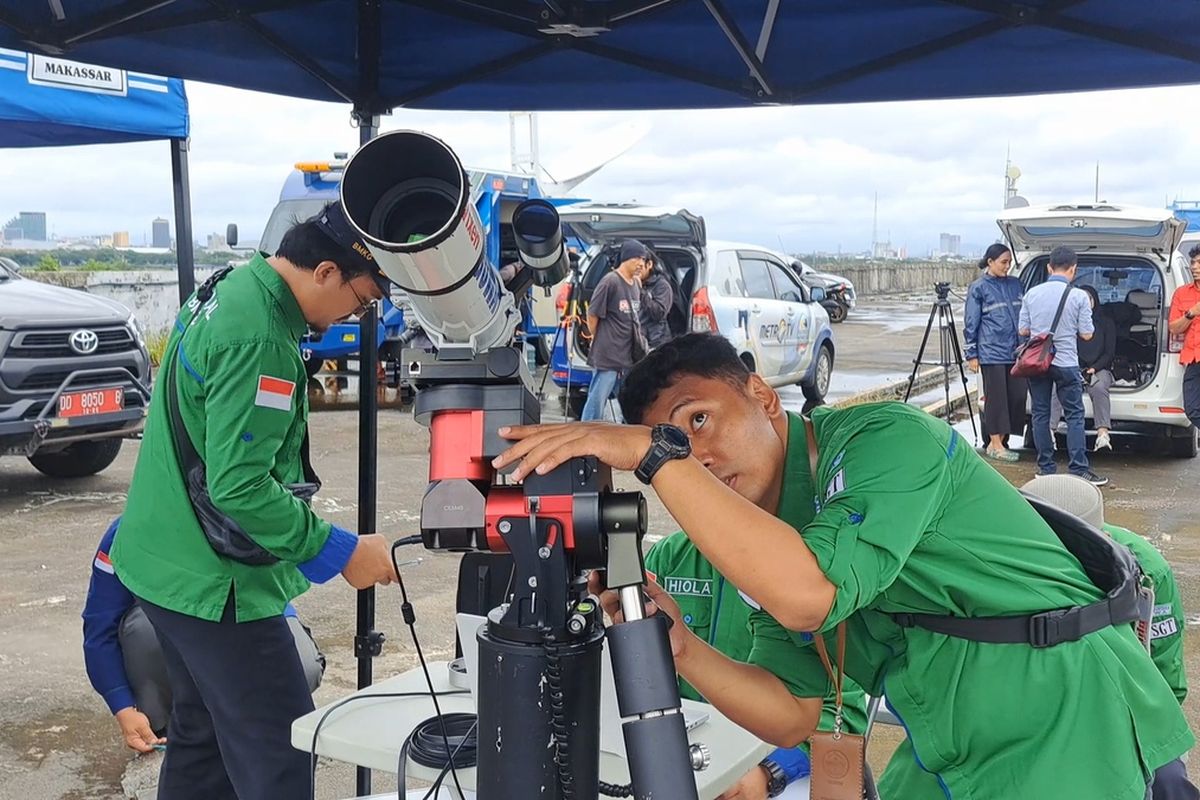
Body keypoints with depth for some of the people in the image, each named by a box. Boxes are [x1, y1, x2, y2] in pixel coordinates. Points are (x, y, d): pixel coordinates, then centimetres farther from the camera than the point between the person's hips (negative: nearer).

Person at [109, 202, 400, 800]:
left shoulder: (224, 291, 7)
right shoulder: (259, 341, -24)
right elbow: (239, 486, -28)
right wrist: (340, 551, -22)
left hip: (163, 564, 10)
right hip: (214, 583, -10)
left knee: (201, 739, 21)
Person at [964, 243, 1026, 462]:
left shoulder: (1015, 284, 14)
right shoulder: (979, 288, -1)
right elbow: (971, 323, -1)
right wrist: (972, 354, -4)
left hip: (1016, 351, 6)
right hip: (992, 352, -5)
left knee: (1017, 395, 3)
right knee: (996, 398, -2)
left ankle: (999, 441, 14)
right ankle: (996, 445, 5)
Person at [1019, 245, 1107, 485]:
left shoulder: (1032, 293, 0)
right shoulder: (1078, 296, -8)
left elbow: (1023, 330, 5)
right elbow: (1086, 334, -5)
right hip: (1066, 363, -3)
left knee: (1040, 415, 9)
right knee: (1074, 416, 3)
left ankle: (1045, 468, 12)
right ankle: (1079, 470, -1)